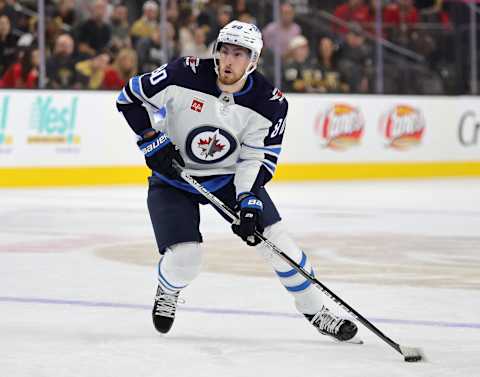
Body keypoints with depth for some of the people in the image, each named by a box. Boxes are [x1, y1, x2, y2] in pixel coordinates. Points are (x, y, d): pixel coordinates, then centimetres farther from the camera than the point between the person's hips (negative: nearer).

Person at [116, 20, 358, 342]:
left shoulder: (269, 103, -17)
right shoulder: (185, 75, -23)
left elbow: (257, 160, -14)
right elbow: (130, 98, -12)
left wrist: (249, 203, -27)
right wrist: (154, 142, -19)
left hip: (231, 177, 2)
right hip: (174, 178, -2)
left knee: (276, 240, -7)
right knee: (184, 260, -16)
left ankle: (316, 312, 11)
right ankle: (167, 292, 21)